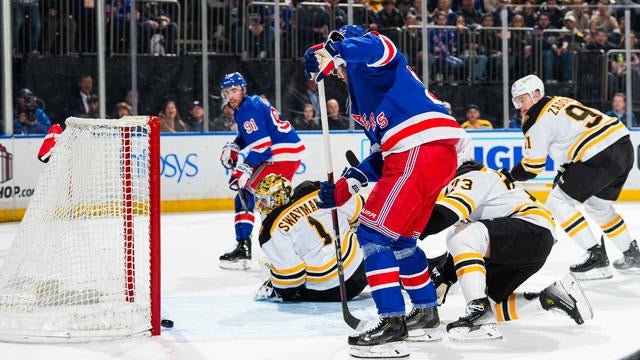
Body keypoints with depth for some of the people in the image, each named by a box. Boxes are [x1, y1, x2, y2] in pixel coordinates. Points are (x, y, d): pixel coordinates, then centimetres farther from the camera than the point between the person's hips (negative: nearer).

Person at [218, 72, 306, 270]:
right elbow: (250, 133, 32)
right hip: (292, 154, 11)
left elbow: (261, 144, -22)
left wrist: (245, 168, -27)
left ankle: (243, 249, -17)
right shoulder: (254, 102, 17)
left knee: (246, 193, -12)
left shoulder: (248, 109, -14)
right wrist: (232, 147, 17)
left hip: (282, 155, -11)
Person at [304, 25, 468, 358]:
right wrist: (346, 186, 19)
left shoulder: (367, 63, 1)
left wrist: (333, 48, -16)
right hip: (436, 156, 11)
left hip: (422, 152, -11)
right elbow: (382, 154, 27)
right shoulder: (361, 99, 29)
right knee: (400, 238, 23)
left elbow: (375, 49, -28)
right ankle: (426, 317, 34)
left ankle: (392, 324, -13)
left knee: (374, 232, -9)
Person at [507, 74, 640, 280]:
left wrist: (510, 176, 18)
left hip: (601, 157, -10)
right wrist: (564, 171, 30)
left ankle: (596, 257, -5)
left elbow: (532, 167, 0)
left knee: (558, 203, -1)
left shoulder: (537, 121, -3)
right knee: (597, 205, 29)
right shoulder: (561, 102, 23)